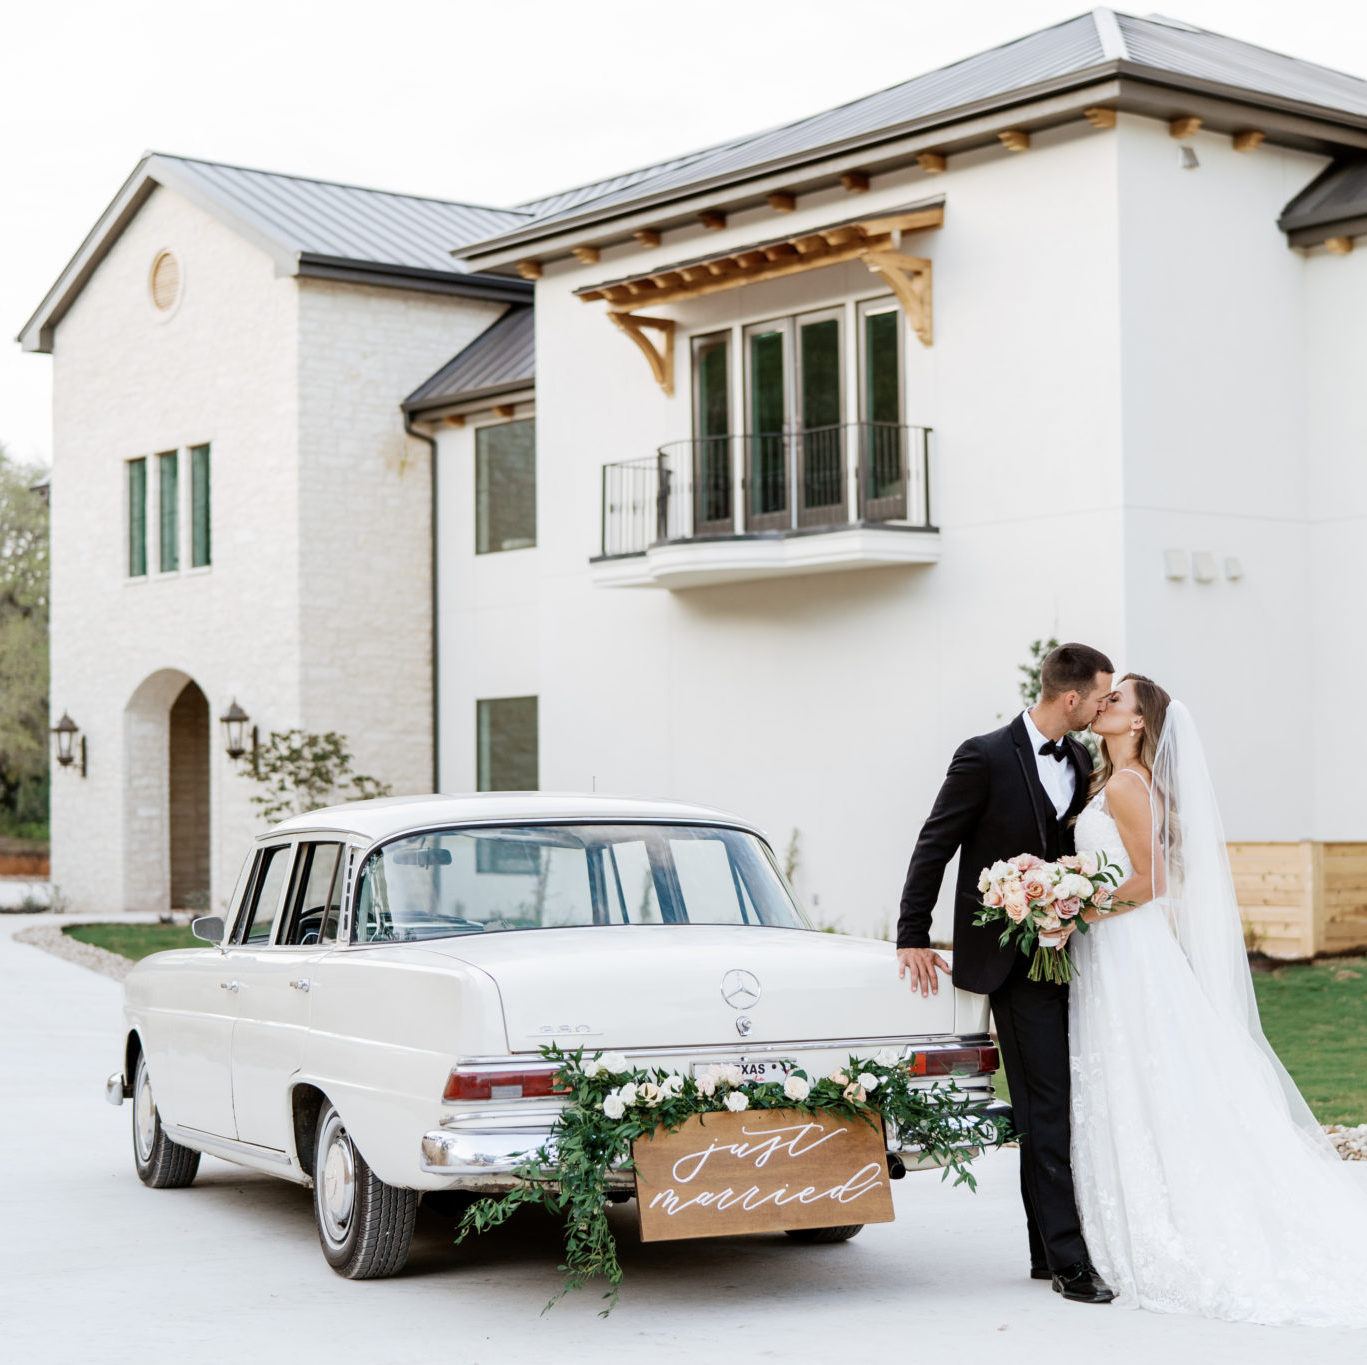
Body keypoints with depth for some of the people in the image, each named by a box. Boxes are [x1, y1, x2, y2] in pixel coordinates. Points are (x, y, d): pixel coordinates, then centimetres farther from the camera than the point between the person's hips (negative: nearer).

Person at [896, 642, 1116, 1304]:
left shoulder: (1081, 760, 9)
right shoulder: (985, 757, -11)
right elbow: (934, 847, -7)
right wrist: (913, 937, -8)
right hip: (1015, 959, -7)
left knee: (1063, 1107, 9)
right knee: (1046, 1109, -8)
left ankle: (1048, 1249, 17)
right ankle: (1066, 1260, -6)